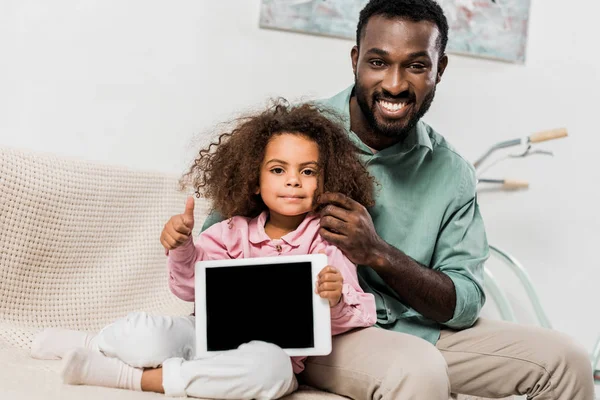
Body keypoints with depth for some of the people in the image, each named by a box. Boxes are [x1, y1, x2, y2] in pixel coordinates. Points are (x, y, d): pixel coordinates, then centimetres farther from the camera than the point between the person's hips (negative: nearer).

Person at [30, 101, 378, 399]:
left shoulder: (326, 242, -5)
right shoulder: (236, 231, 4)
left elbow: (357, 316, -10)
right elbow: (193, 288, 4)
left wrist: (335, 302, -35)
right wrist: (182, 248, -16)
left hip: (273, 350, -2)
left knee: (269, 366, -40)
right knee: (140, 330, -28)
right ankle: (89, 344, 8)